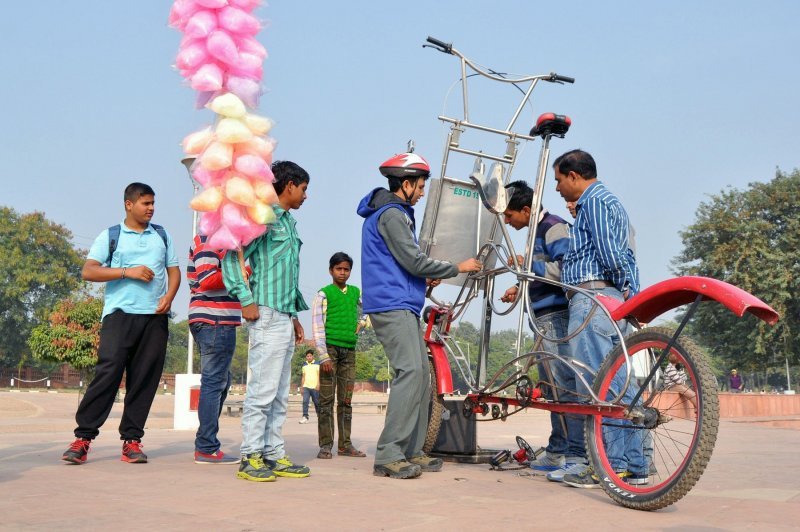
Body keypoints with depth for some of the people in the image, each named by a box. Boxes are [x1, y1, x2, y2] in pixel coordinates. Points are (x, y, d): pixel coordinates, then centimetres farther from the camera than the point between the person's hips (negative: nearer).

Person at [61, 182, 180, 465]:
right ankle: (84, 436, -7)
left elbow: (174, 270, 17)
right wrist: (128, 272, -12)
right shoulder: (111, 236, 7)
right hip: (120, 314, -3)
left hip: (155, 316, 3)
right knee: (107, 372, -12)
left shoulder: (162, 235, 18)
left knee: (145, 378, 1)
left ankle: (131, 439, 6)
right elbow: (88, 271, -2)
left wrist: (169, 296, -3)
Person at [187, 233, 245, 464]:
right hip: (217, 322, -11)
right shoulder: (209, 239, -9)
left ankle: (205, 443, 19)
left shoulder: (205, 239, 22)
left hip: (212, 322, 11)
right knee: (214, 383, -7)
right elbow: (208, 280, -20)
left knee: (219, 382, 15)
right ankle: (207, 448, -4)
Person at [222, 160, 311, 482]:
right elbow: (232, 258, -13)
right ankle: (250, 458, -2)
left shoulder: (288, 222, 21)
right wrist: (246, 301, -16)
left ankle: (274, 456, 16)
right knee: (263, 390, -8)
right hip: (267, 316, -9)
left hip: (285, 318, 9)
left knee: (280, 395, 10)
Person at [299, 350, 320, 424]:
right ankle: (305, 417, -13)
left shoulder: (317, 364, 1)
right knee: (305, 401, -11)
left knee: (316, 402, 4)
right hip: (306, 386, 3)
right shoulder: (304, 365, 13)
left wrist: (318, 384, -15)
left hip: (315, 387, -3)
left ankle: (319, 416, 20)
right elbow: (303, 377, 17)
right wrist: (301, 387, 13)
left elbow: (319, 375, -3)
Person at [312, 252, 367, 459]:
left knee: (346, 400, 6)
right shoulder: (324, 294, 1)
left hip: (349, 350, 4)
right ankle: (325, 445, 0)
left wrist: (361, 323, 12)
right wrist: (324, 356, -12)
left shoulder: (356, 292, 14)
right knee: (327, 400, -4)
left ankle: (345, 444, 11)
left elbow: (362, 313, 33)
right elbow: (317, 327, -4)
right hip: (330, 349, -4)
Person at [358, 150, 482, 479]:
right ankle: (388, 455, -17)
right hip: (392, 306, -11)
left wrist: (424, 280, 26)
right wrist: (458, 268, -6)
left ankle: (411, 452, 12)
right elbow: (414, 261, -16)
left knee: (421, 375, 8)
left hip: (403, 306, 11)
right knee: (411, 371, -17)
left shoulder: (396, 212, 22)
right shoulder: (391, 214, -11)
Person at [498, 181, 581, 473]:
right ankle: (557, 453, 17)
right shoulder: (538, 231, 20)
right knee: (552, 386, 11)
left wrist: (528, 264, -17)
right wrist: (521, 288, 14)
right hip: (543, 319, 10)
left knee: (564, 385, -12)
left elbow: (566, 270, -21)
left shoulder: (554, 227, -10)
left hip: (555, 318, -10)